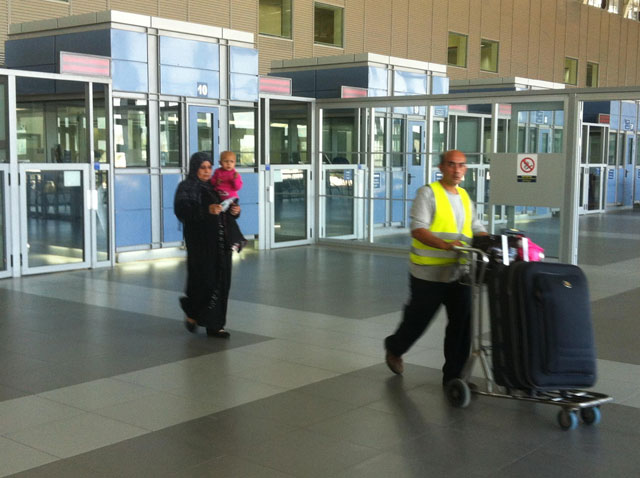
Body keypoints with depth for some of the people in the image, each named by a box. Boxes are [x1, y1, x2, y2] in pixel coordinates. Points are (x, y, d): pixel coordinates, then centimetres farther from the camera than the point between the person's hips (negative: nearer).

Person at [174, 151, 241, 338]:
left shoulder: (215, 187, 18)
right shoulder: (187, 187, -1)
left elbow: (225, 209, 22)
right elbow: (181, 209, -18)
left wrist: (234, 210, -2)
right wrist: (207, 210, -31)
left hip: (220, 242, 6)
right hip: (201, 242, -6)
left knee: (221, 281, 3)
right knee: (204, 279, -8)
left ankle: (215, 325, 9)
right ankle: (193, 313, 18)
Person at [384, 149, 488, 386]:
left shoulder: (464, 197, 15)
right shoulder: (428, 193, -8)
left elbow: (476, 228, 18)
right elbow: (417, 229, -18)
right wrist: (444, 244, -33)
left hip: (459, 272, 6)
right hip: (429, 272, -6)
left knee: (462, 323, 3)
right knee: (418, 319, 9)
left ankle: (453, 375, 13)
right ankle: (394, 348, 38)